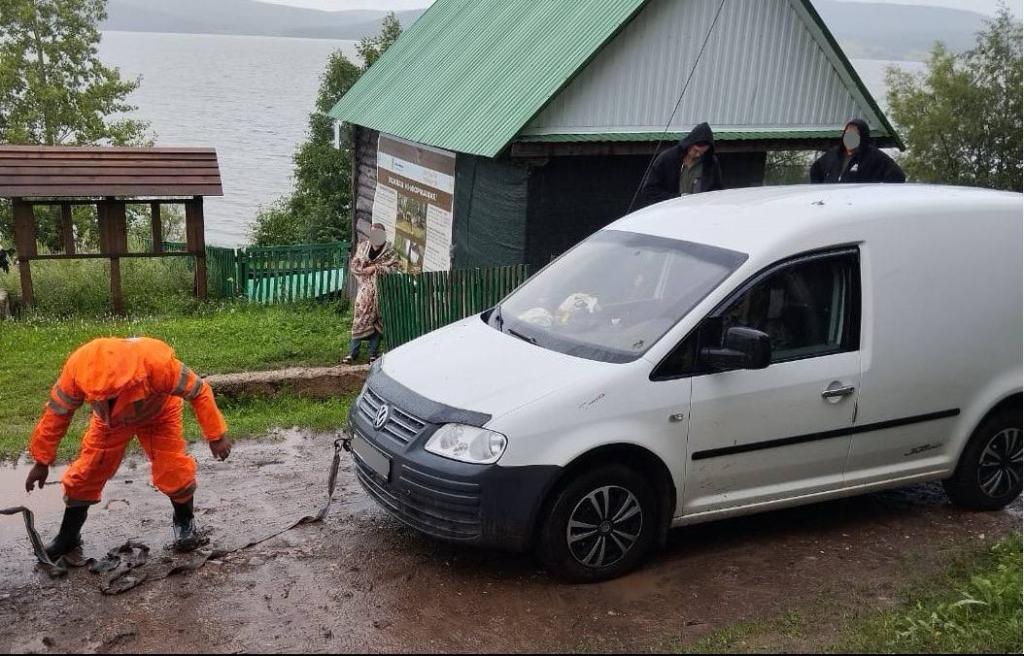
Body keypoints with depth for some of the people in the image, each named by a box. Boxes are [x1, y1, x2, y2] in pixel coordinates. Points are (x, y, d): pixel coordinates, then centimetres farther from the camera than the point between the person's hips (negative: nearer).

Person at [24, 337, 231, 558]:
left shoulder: (157, 363, -44)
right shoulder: (76, 370, -34)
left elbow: (199, 391, -29)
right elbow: (56, 413, -17)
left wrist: (216, 436, -23)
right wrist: (42, 461, -9)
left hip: (158, 415, -2)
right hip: (109, 420, 3)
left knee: (173, 470, -13)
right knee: (85, 472, -3)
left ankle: (184, 522, 16)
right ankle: (68, 536, 19)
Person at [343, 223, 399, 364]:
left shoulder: (389, 251, -3)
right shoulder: (363, 247, 6)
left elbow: (393, 268, -12)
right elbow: (353, 265, 8)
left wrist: (375, 268, -17)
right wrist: (363, 270, -10)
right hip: (365, 290, 2)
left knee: (377, 322, 5)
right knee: (359, 320, 1)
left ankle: (373, 354, 16)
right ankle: (353, 353, 10)